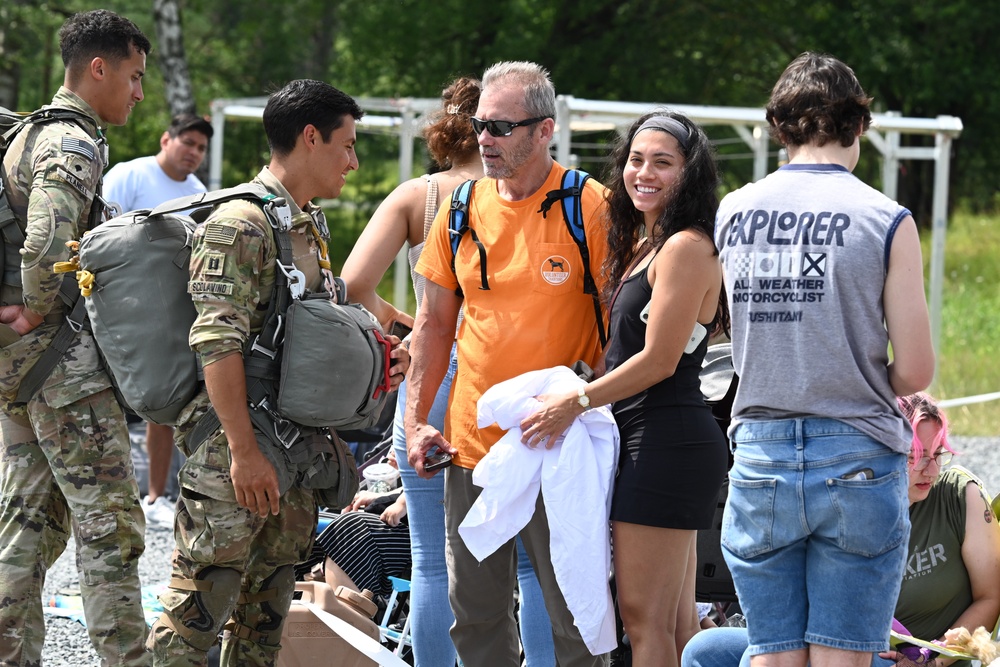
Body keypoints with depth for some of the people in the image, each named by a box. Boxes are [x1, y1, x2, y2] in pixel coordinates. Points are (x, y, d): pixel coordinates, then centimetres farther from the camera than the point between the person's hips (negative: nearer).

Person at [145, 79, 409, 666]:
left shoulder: (313, 225, 17)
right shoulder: (241, 225, -14)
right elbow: (218, 343, -20)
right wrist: (244, 450, -24)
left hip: (298, 451, 9)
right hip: (236, 452, -9)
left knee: (266, 613, 12)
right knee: (199, 606, -8)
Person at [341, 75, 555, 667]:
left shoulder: (414, 197, 3)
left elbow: (354, 283, -8)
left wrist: (386, 315, 11)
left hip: (430, 375, 1)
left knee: (434, 564, 6)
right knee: (535, 561, 8)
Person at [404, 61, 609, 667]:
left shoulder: (590, 208, -7)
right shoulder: (462, 210, 7)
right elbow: (435, 324, 14)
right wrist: (417, 421, 7)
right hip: (471, 445, 5)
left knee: (574, 616, -1)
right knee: (476, 613, 9)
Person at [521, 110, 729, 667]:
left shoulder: (686, 247, -14)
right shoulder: (643, 248, 18)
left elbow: (659, 360, -16)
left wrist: (577, 402, -9)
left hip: (665, 440, -10)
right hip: (668, 441, 10)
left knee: (644, 618, -9)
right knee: (678, 620, 11)